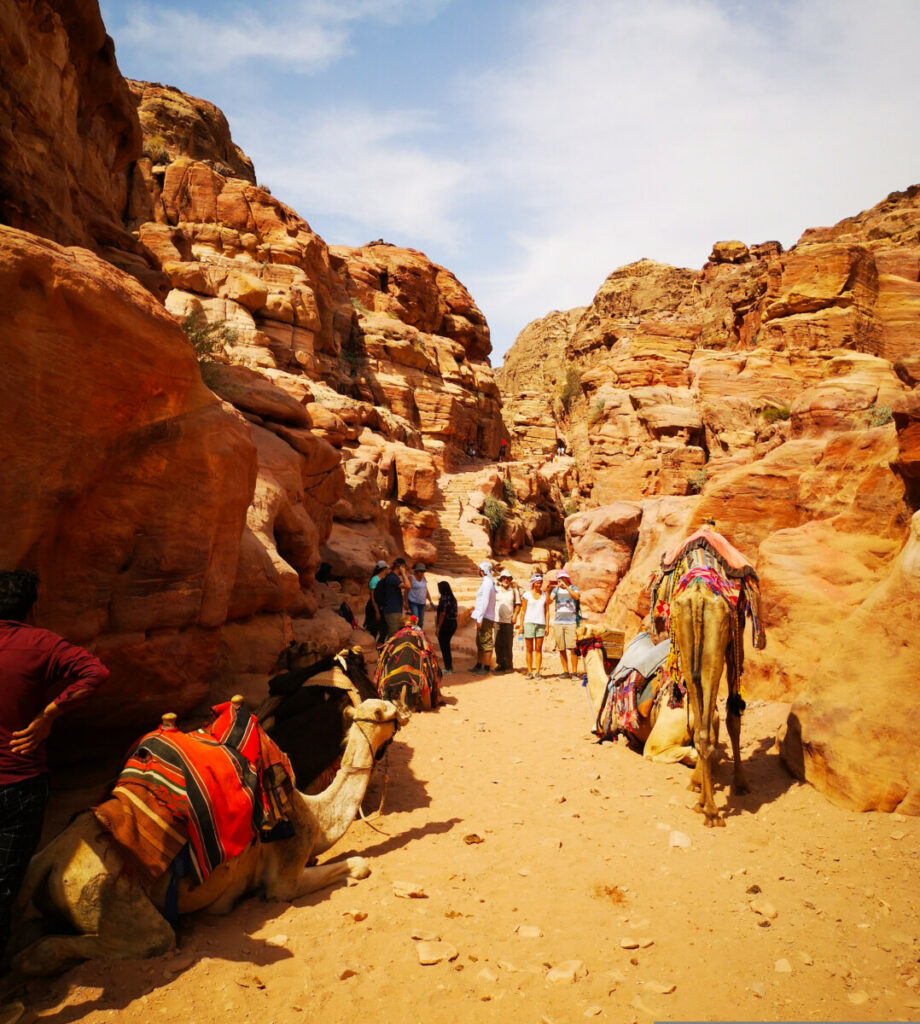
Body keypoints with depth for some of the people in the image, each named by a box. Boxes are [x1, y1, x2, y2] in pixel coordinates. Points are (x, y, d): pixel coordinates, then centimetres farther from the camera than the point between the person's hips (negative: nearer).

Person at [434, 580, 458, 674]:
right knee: (447, 645, 19)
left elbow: (442, 614, -19)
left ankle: (447, 668, 5)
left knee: (444, 646, 2)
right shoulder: (453, 598, 8)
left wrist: (438, 627, -15)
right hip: (453, 623, 8)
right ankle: (450, 666, 24)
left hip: (445, 624, -8)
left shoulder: (443, 599, -16)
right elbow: (454, 613, 10)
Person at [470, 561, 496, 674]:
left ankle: (486, 667, -3)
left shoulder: (487, 583, -16)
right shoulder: (488, 582, 15)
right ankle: (478, 665, 23)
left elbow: (485, 602, -21)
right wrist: (476, 607, 26)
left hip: (485, 618, -10)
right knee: (480, 642, 15)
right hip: (483, 617, 10)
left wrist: (479, 618, -22)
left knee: (486, 643, -6)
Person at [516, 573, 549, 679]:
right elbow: (523, 611, 5)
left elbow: (547, 612, 10)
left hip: (541, 624, 1)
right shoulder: (527, 595, 4)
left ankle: (537, 672, 3)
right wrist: (521, 625, 0)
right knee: (529, 649, 2)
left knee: (538, 649, 0)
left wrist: (547, 626, 3)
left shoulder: (545, 595, 9)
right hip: (529, 622, -1)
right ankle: (529, 672, 7)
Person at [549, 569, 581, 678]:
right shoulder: (556, 590, 11)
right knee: (561, 649, 4)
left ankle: (574, 672, -2)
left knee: (572, 648, -8)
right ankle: (565, 671, 13)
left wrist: (566, 587, -25)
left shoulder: (574, 588, 5)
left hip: (571, 622, -2)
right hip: (558, 622, 3)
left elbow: (576, 597, -16)